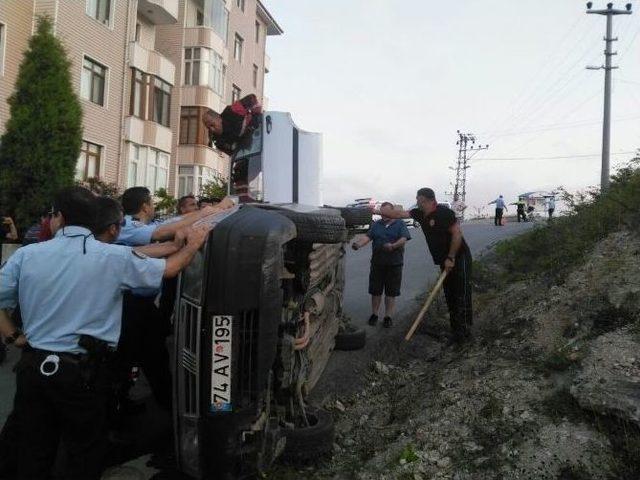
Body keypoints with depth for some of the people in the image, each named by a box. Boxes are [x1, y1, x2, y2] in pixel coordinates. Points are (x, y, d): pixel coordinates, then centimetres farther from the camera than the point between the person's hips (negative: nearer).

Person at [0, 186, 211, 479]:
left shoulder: (26, 255, -2)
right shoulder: (114, 257, -10)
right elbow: (169, 269, 0)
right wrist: (193, 244, 16)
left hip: (32, 367, 4)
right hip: (83, 373, -3)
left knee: (32, 455, 19)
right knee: (85, 455, 15)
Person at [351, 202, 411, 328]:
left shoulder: (400, 224, 3)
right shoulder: (376, 225, 11)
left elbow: (403, 239, -11)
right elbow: (367, 237, -1)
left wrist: (393, 246, -31)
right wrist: (358, 244, -22)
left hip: (394, 263, -2)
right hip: (377, 262, 3)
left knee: (391, 292, 4)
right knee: (375, 290, 8)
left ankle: (388, 316, 14)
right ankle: (374, 314, 20)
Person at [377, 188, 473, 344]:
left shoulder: (444, 212, -17)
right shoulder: (420, 214, 6)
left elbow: (457, 233, -20)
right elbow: (399, 214, 8)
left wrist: (451, 258, -19)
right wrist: (377, 211, 4)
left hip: (459, 258, -8)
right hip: (445, 261, 8)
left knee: (461, 295, -6)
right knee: (449, 295, 10)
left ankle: (464, 331, -2)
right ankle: (456, 329, 17)